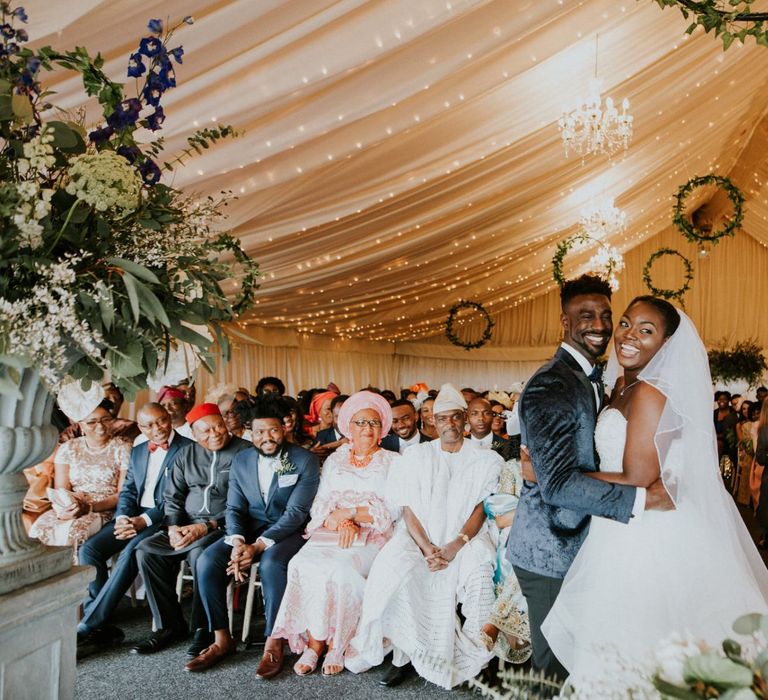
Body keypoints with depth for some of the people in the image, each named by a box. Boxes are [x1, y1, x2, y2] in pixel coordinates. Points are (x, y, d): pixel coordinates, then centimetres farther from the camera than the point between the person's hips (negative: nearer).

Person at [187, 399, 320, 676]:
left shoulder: (304, 460, -9)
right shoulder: (241, 461, 6)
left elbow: (296, 512, -15)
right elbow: (234, 508, 4)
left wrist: (258, 546, -24)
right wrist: (237, 542, -17)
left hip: (289, 531, -4)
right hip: (249, 529, 5)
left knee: (271, 564, -35)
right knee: (206, 561, -19)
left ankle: (274, 644, -18)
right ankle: (221, 639, -5)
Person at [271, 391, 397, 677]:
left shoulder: (392, 462, 9)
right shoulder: (334, 461, 18)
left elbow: (392, 510, -1)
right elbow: (320, 505, 10)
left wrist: (349, 512, -9)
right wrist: (340, 523, -11)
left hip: (373, 535, -3)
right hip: (332, 532, 3)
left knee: (341, 568, -31)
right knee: (304, 564, -26)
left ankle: (336, 645, -12)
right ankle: (316, 642, -14)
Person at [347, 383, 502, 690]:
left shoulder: (484, 459, 6)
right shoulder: (416, 455, 8)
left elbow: (481, 510, -1)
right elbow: (408, 509, 2)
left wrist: (456, 546, -18)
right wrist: (426, 547, -14)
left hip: (466, 536, -1)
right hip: (419, 535, 1)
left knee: (477, 572, -34)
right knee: (392, 567, -30)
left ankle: (475, 657, -14)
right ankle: (403, 652, -16)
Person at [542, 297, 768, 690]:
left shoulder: (649, 393, -20)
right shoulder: (624, 385, 8)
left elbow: (637, 481, -22)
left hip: (640, 539, -9)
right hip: (628, 529, 9)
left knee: (629, 648, 8)